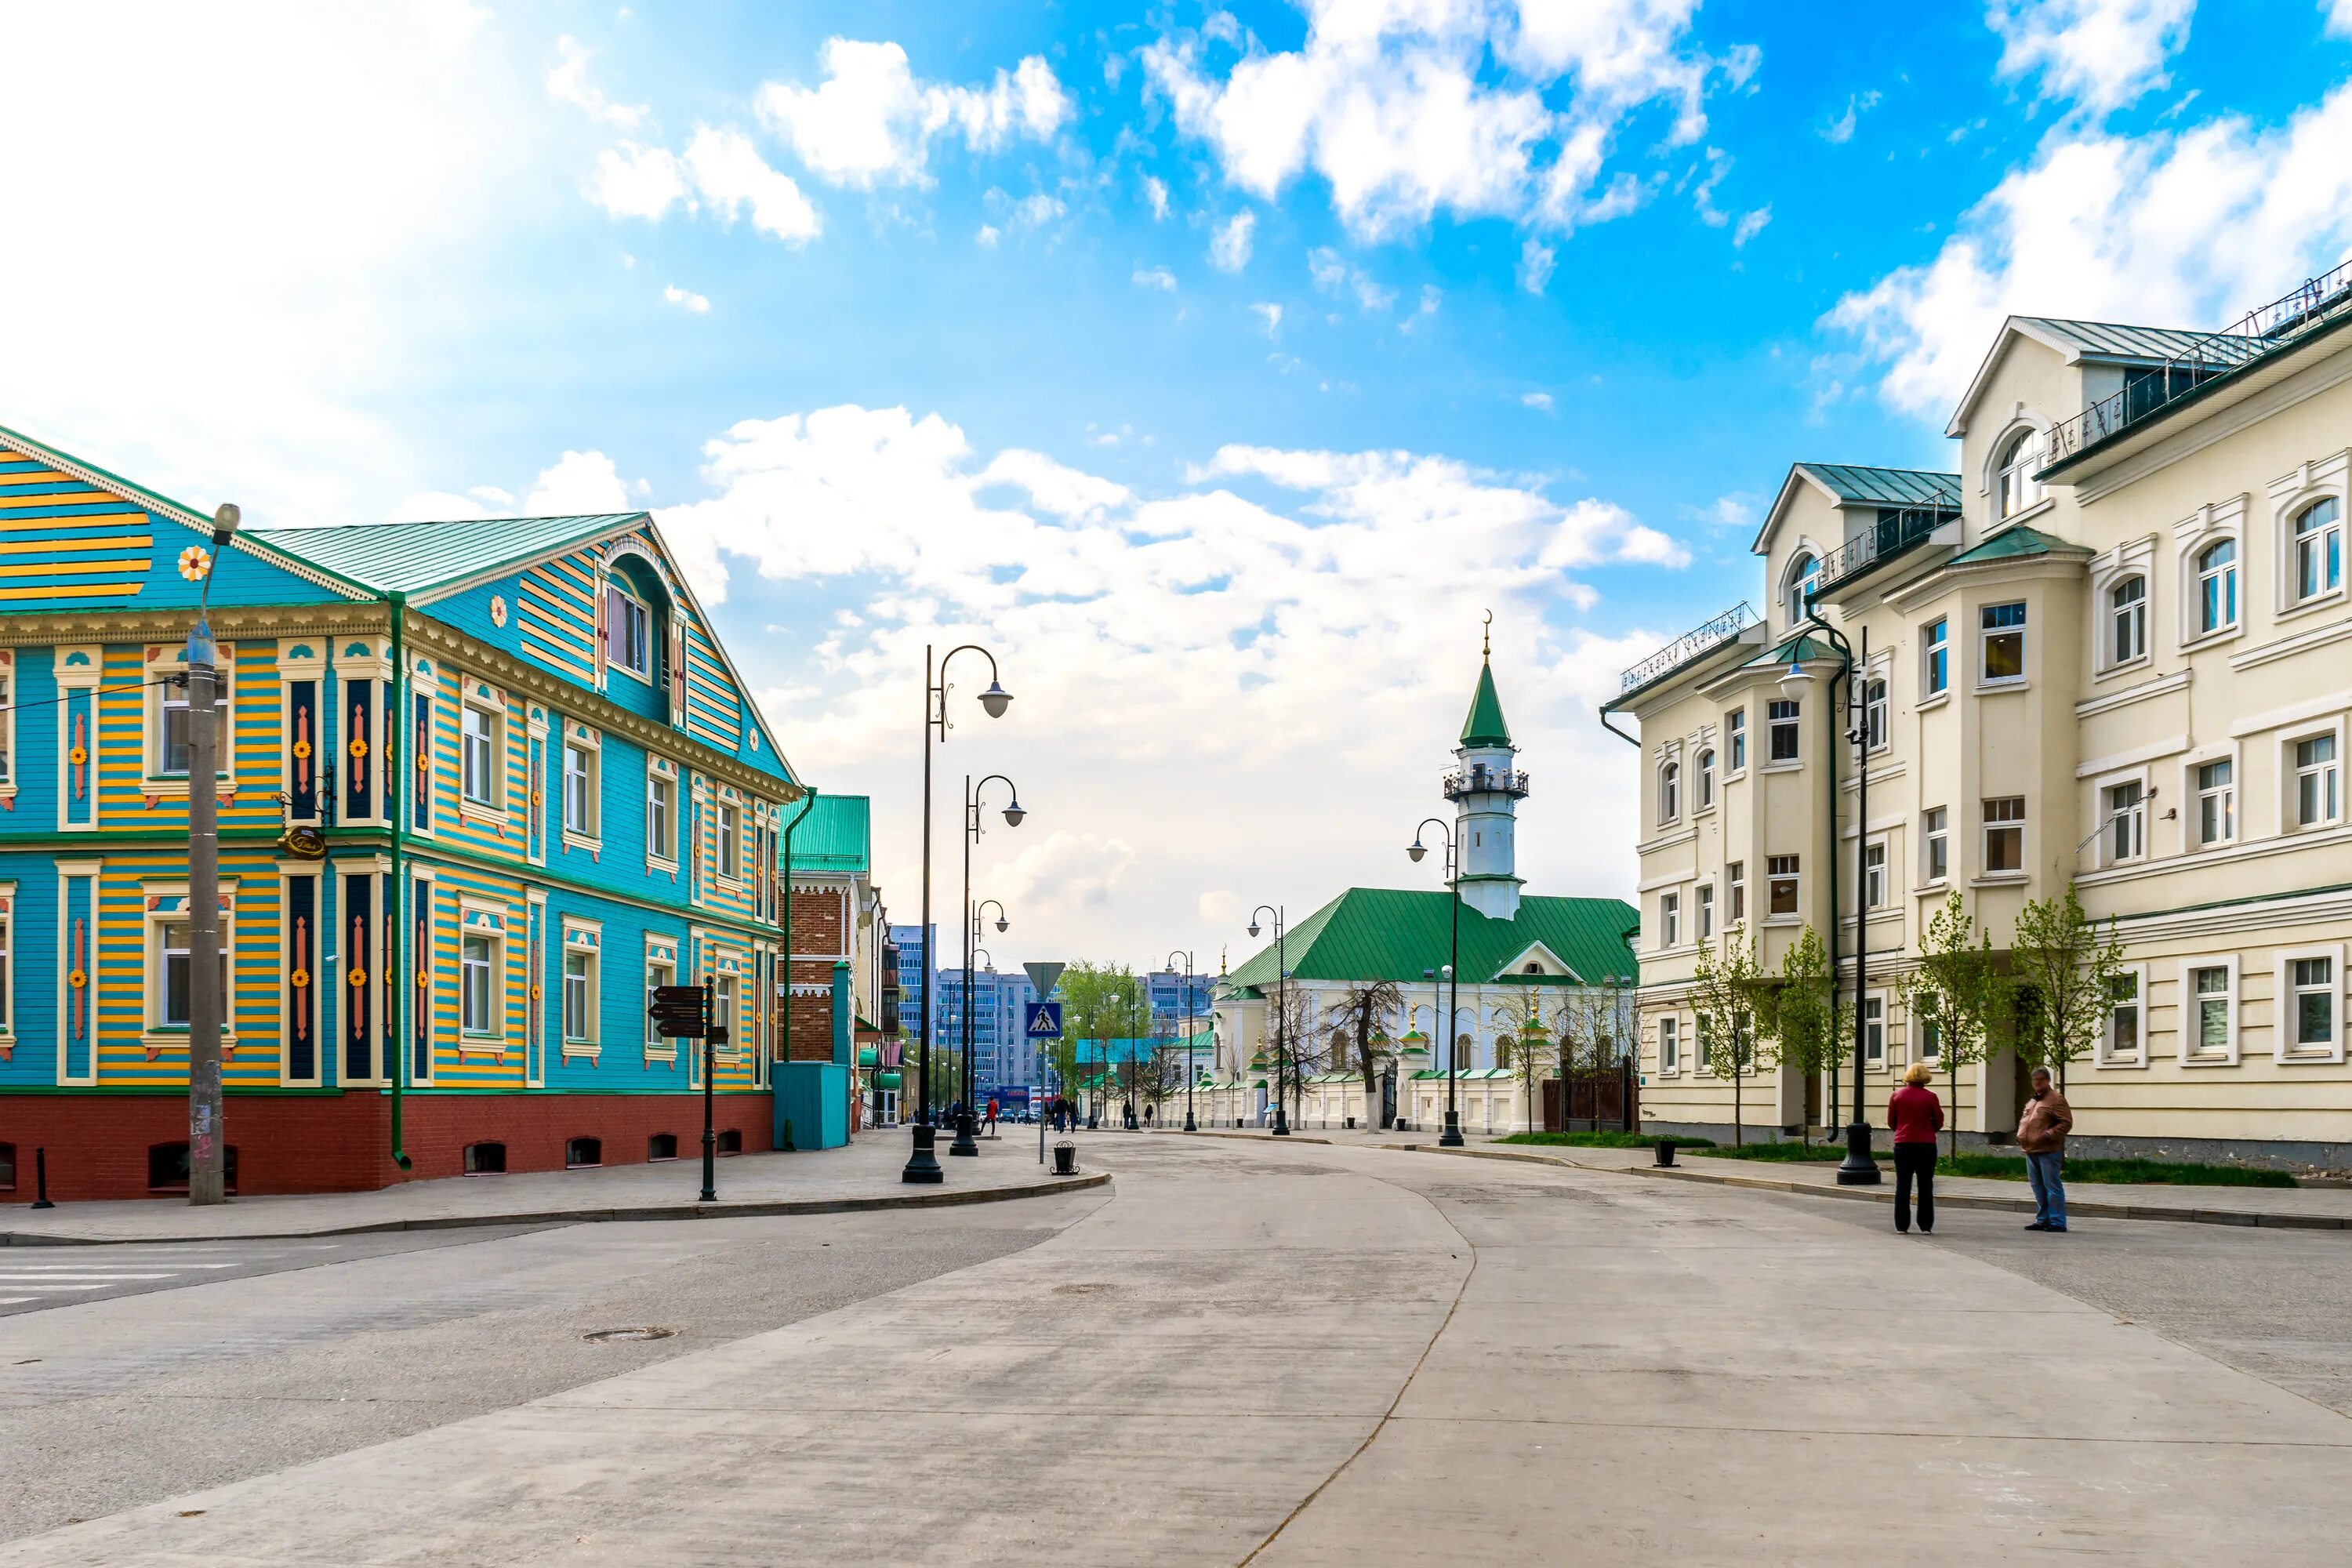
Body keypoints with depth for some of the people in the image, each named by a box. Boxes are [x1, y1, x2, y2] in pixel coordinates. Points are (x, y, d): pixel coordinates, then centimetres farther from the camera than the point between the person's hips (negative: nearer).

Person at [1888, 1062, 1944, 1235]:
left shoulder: (1897, 1095, -2)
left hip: (1903, 1144, 1)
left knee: (1903, 1186, 7)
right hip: (1926, 1145, -1)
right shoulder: (1930, 1097, -7)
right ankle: (1926, 1226, 6)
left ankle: (1902, 1225, 6)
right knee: (1925, 1186, 7)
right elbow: (1939, 1123, 0)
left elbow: (1891, 1122, 4)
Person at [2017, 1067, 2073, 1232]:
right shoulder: (2031, 1102, 20)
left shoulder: (2056, 1100, -6)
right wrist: (2020, 1135, 12)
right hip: (2031, 1151, 8)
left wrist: (2048, 1135, -20)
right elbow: (2023, 1121, 30)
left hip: (2048, 1152, -8)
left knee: (2052, 1186, -6)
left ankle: (2058, 1223, -4)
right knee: (2038, 1187, 12)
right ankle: (2042, 1220, 20)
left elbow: (2066, 1123, -13)